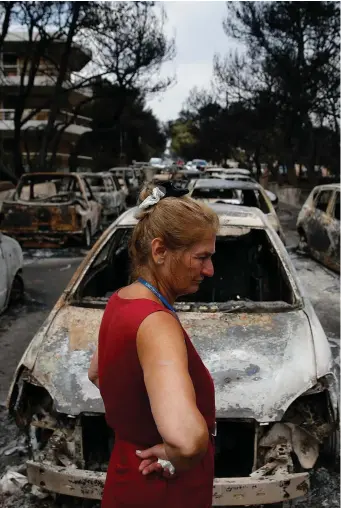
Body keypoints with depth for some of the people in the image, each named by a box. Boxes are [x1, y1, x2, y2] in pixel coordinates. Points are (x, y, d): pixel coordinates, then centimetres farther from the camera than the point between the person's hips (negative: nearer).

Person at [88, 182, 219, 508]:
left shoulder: (121, 301, -3)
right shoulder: (156, 323, -30)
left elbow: (97, 374, 16)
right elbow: (187, 438, -46)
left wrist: (138, 415, 8)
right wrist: (175, 461, -25)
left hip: (128, 472, 8)